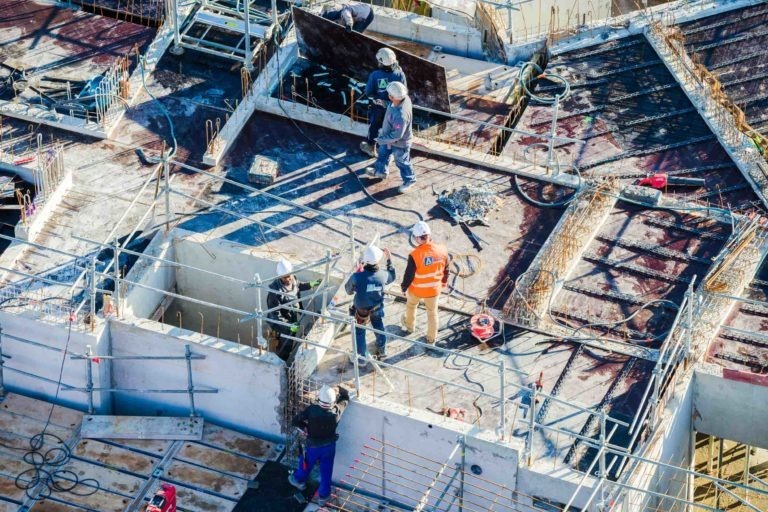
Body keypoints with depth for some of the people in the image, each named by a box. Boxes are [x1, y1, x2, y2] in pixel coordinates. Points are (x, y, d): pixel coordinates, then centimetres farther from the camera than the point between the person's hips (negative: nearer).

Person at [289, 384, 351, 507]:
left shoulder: (312, 410, -33)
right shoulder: (337, 410, -27)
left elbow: (296, 421, -19)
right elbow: (346, 397, -6)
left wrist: (305, 429, -2)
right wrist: (338, 389, 1)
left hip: (313, 446, -1)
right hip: (329, 446, 1)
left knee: (306, 464, 29)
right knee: (326, 471, 20)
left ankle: (299, 481, 56)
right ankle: (323, 496, 36)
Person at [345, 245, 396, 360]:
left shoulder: (357, 277, -36)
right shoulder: (383, 275, -27)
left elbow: (349, 290, -14)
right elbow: (392, 277, -1)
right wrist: (389, 260, 5)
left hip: (361, 310, -3)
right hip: (377, 309, 3)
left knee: (359, 332, 22)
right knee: (379, 329, 29)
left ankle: (363, 356, 36)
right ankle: (382, 351, 50)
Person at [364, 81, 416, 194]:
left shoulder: (401, 115, -47)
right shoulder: (404, 98, -22)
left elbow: (397, 135, -33)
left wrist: (382, 139, -21)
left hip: (399, 143, -8)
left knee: (401, 162, 19)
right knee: (383, 154, 31)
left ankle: (409, 180, 45)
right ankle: (380, 171, 58)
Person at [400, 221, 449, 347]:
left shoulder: (415, 255, -32)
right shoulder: (442, 250, -20)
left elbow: (409, 275, -19)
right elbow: (446, 270, -3)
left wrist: (404, 287, 1)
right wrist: (444, 282, 18)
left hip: (417, 289, -2)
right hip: (434, 289, 2)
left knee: (411, 305, 31)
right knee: (432, 312, 23)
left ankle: (409, 326, 56)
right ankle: (431, 339, 37)